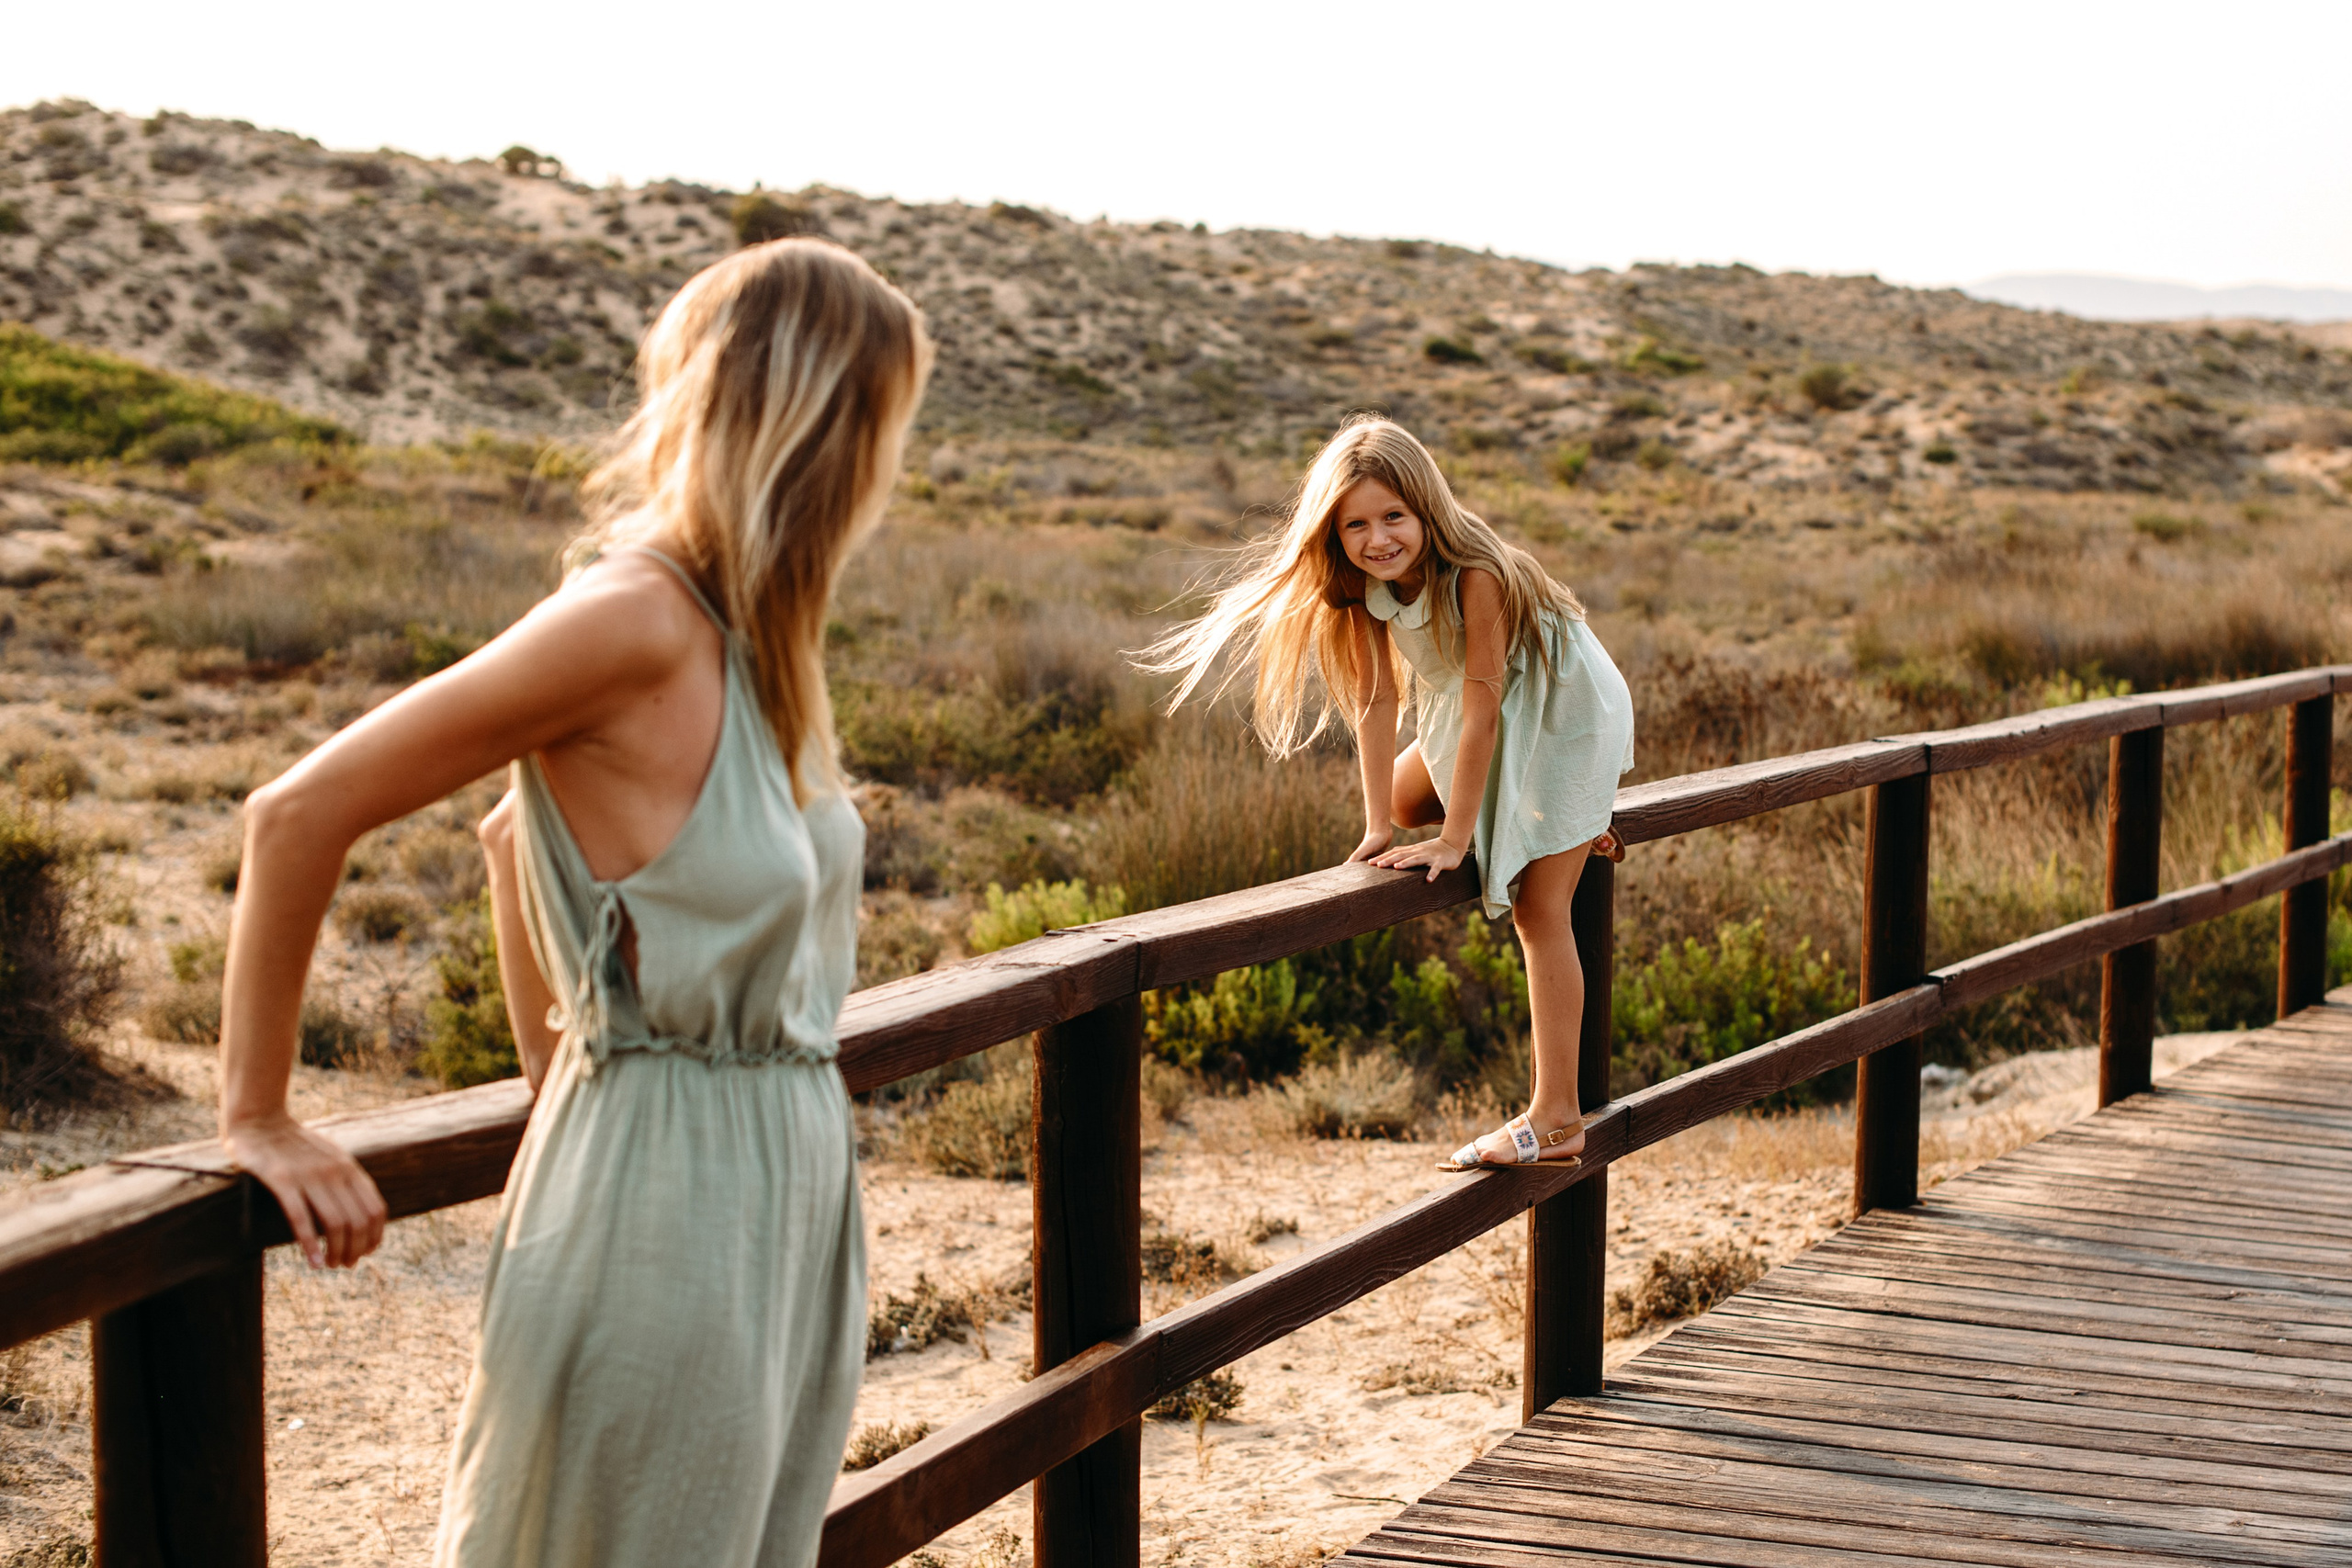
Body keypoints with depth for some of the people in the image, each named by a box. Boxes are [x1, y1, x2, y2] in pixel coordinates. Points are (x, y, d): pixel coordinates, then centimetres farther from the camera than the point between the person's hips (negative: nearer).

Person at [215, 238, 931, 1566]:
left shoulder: (734, 633, 8)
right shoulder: (635, 620, -18)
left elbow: (523, 831, 22)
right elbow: (302, 813, -17)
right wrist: (258, 1121, -10)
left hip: (783, 1207, 9)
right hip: (661, 1216, -9)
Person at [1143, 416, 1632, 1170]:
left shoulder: (1475, 574, -35)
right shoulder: (1365, 586, -15)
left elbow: (1481, 709, -32)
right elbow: (1376, 701, -11)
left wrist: (1455, 840, -28)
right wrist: (1380, 827, -14)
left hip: (1563, 711, -7)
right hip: (1489, 714, 7)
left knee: (1539, 909, -10)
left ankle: (1556, 1117, -8)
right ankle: (1556, 833, 31)